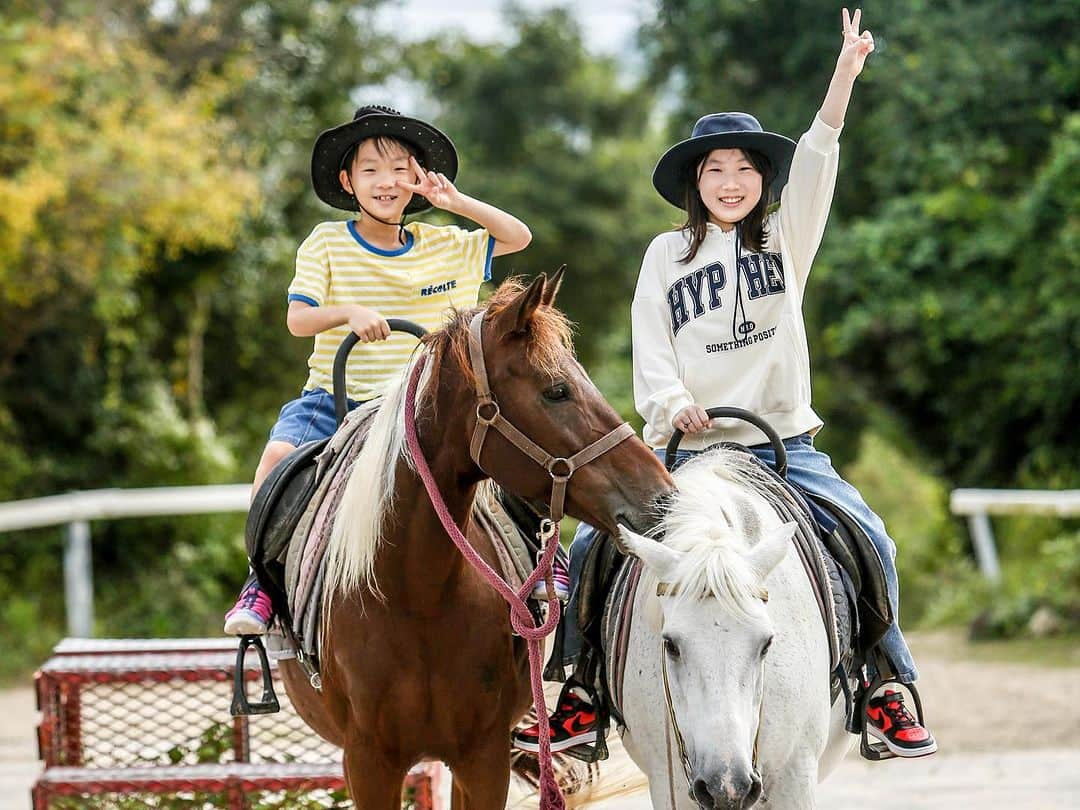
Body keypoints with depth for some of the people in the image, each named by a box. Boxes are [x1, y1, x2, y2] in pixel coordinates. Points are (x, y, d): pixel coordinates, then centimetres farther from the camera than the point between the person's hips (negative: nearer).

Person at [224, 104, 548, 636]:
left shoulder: (441, 246, 8)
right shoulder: (326, 243, 1)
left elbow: (518, 237, 13)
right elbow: (298, 319, -8)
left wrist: (455, 202, 0)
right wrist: (350, 312, -28)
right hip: (334, 398, -2)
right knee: (279, 453, -30)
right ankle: (262, 580, -18)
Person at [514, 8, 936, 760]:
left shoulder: (786, 238, 9)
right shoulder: (667, 253, 10)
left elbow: (814, 161, -5)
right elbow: (652, 345, 3)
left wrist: (845, 74, -18)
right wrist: (673, 402, -18)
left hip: (783, 438, 0)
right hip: (686, 445, 1)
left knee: (869, 537, -19)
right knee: (593, 543, -14)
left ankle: (887, 682, -5)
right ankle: (584, 685, -2)